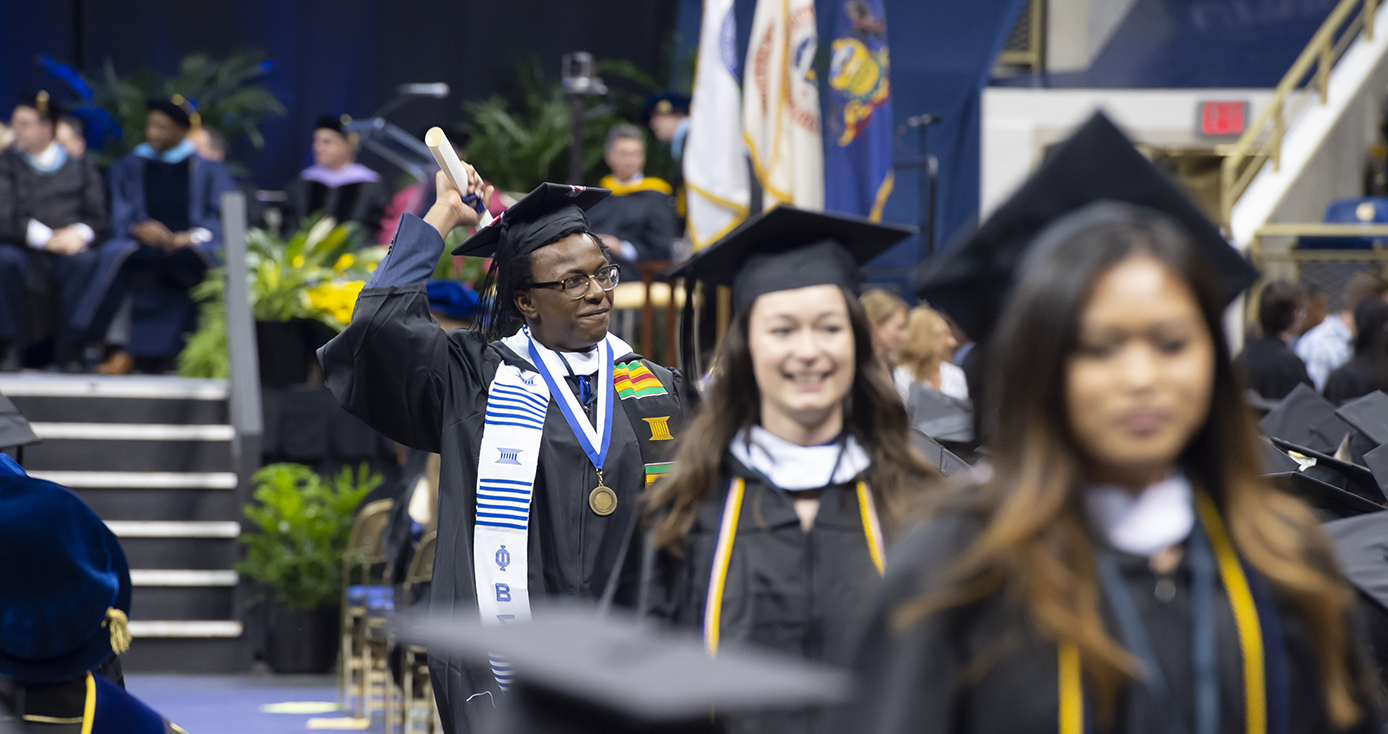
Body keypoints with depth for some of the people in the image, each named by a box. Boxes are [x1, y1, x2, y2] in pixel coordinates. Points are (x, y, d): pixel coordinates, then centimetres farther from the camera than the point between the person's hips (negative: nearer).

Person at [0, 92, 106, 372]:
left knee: (86, 261, -34)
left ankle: (69, 348, -25)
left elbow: (97, 215, 8)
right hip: (23, 250, 0)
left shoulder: (80, 167, 13)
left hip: (66, 253, 0)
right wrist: (44, 237, -16)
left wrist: (80, 232, -15)